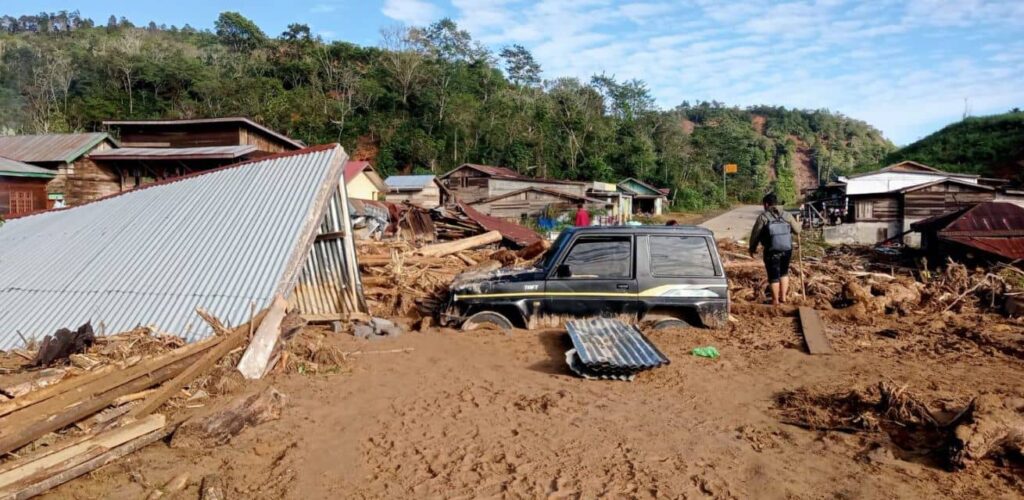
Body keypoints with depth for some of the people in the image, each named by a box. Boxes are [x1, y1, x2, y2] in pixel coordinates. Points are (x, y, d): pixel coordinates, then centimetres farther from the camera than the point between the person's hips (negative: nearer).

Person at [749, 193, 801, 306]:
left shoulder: (763, 217, -9)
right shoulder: (786, 216, 1)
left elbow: (755, 234, -4)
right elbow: (797, 230, 8)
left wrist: (752, 248, 10)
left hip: (772, 251, -4)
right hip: (787, 249, 4)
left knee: (774, 276, 9)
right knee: (784, 272, 23)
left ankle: (775, 300, 18)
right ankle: (783, 296, 26)